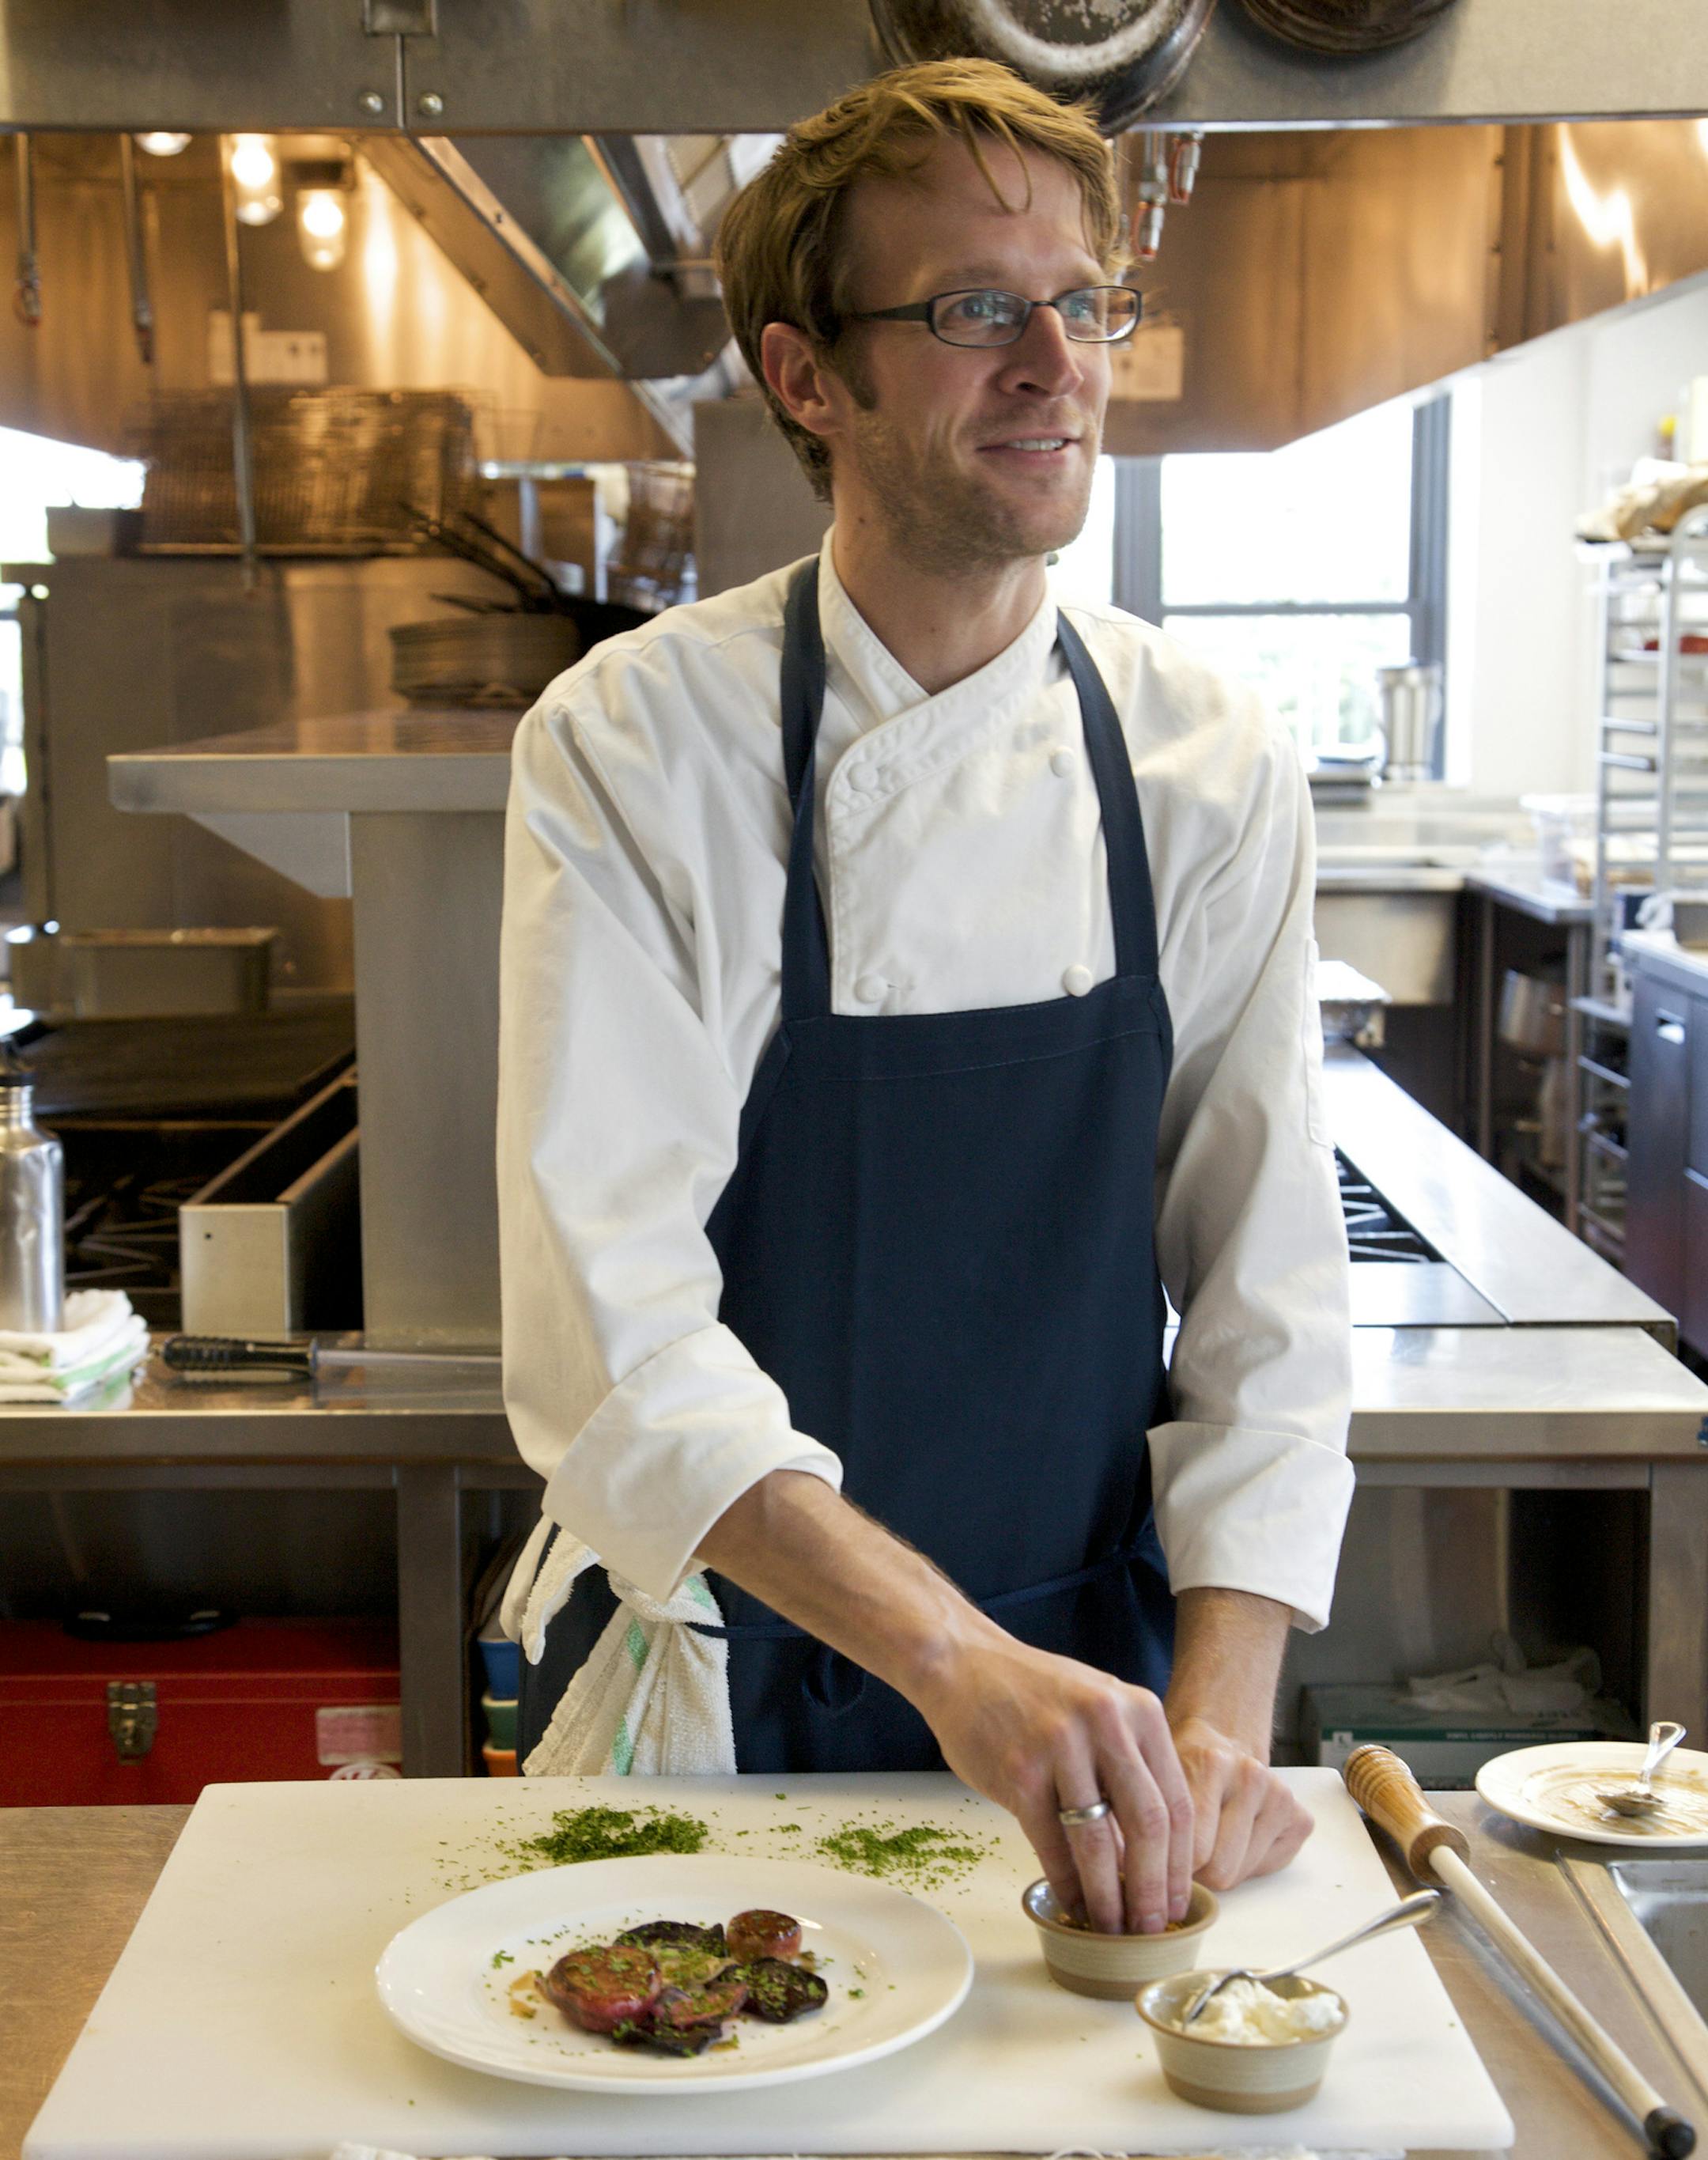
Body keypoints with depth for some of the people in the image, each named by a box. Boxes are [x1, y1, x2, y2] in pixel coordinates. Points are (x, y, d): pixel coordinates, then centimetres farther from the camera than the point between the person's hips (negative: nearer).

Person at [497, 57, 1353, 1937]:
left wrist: (1221, 1714, -18)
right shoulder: (631, 747, -16)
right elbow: (611, 1317, -24)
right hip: (718, 1690, -2)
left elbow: (1268, 1292, -6)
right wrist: (952, 1656, -36)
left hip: (1091, 1679, 2)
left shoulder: (1212, 770, -7)